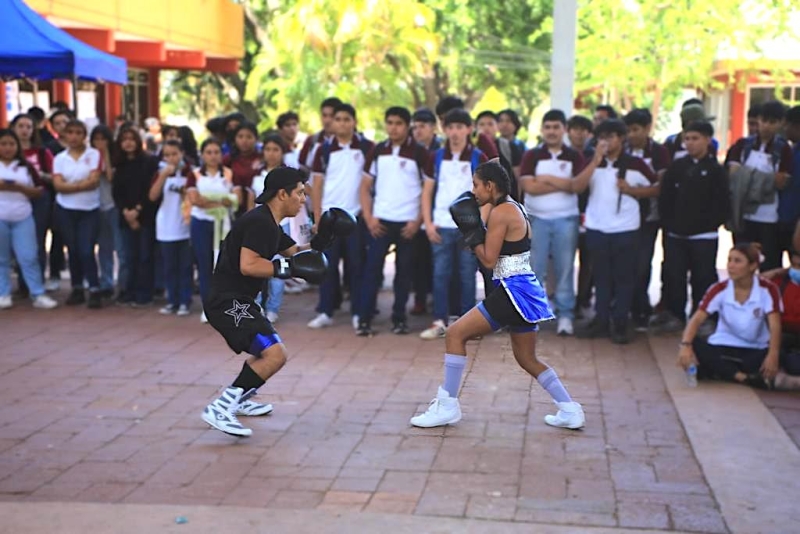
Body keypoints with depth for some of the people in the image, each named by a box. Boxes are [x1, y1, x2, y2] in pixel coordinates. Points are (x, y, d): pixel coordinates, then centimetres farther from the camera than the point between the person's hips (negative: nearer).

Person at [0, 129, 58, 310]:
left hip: (23, 217, 0)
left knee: (29, 257, -2)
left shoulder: (26, 166, 9)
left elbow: (38, 192, 6)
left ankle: (38, 295, 1)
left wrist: (20, 188, -11)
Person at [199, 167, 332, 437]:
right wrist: (289, 268, -22)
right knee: (275, 354, -23)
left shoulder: (268, 224, 17)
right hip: (228, 302, -11)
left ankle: (239, 399, 42)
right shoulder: (259, 222, -15)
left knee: (268, 351, 29)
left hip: (236, 301, 11)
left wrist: (322, 239, 8)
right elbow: (248, 265, -26)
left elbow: (296, 252, 23)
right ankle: (220, 409, -24)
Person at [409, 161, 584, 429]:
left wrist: (471, 231, -5)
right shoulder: (515, 208, 15)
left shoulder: (500, 212, -13)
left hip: (513, 290, -10)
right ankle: (570, 410, 18)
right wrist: (475, 229, 10)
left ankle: (447, 406, -1)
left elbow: (489, 259, -14)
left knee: (455, 334, -5)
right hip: (524, 289, 10)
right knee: (527, 359, 18)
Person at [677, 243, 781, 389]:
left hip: (755, 350, -1)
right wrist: (686, 345, -38)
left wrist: (773, 355, -39)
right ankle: (743, 377, -37)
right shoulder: (719, 289, -7)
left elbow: (775, 326, -19)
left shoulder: (768, 289, -10)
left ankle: (719, 371, -30)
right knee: (695, 345, -30)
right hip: (723, 346, 2)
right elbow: (697, 318, -17)